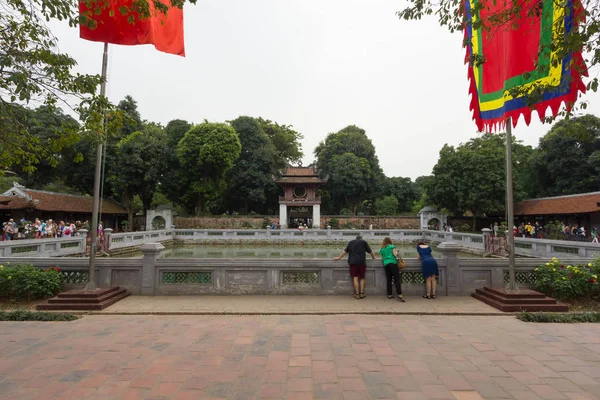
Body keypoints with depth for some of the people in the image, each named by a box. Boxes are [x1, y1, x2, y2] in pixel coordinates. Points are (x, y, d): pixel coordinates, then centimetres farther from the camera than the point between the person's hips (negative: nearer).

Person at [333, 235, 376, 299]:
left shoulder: (350, 242, 18)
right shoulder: (364, 242, 13)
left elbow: (345, 251, 18)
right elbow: (370, 251, 18)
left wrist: (339, 257, 26)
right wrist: (373, 257, 34)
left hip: (353, 262, 1)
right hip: (362, 262, 0)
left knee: (355, 278, -2)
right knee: (362, 278, 9)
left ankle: (357, 294, -4)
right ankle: (362, 293, 5)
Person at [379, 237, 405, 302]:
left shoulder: (382, 249, 17)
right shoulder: (392, 246, 5)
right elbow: (395, 255, -3)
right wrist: (396, 252, 17)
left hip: (385, 264, 5)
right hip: (392, 263, -5)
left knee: (389, 280, 8)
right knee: (397, 279, -9)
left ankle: (389, 295, 7)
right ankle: (399, 295, -20)